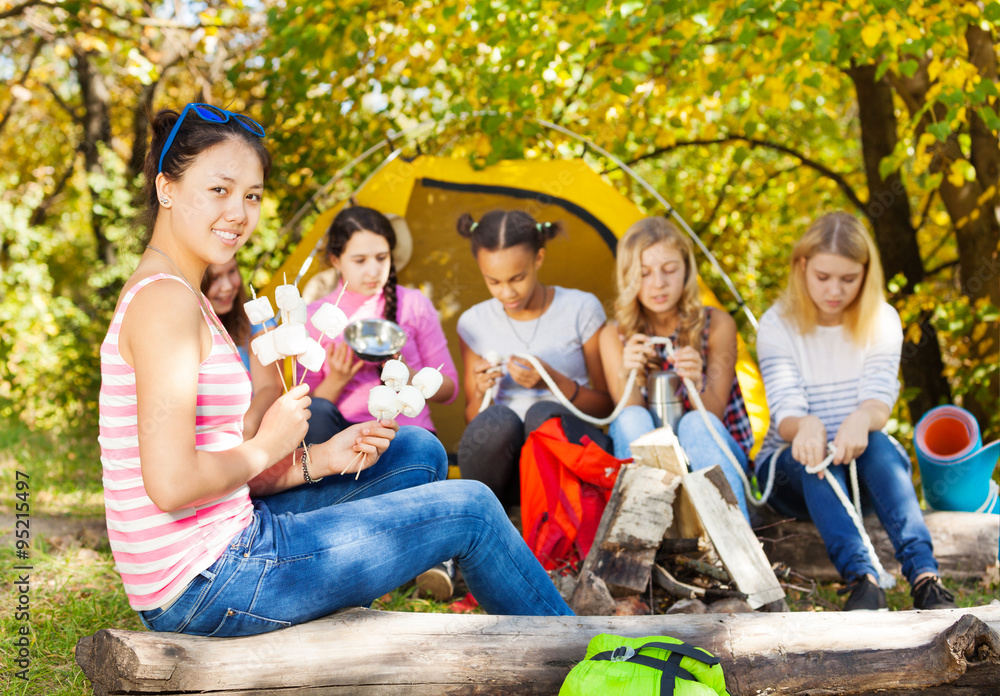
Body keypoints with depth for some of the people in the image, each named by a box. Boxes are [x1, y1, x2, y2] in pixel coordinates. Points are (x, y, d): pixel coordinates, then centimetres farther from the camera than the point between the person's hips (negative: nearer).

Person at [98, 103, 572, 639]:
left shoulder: (163, 295, 14)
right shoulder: (166, 301, -18)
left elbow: (218, 471, 12)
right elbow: (172, 483, -27)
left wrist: (322, 459, 2)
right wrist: (267, 446, -11)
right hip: (204, 587, -10)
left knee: (416, 453, 18)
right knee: (470, 510, 2)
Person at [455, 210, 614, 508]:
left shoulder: (581, 310, 0)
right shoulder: (474, 323, 6)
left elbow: (606, 406, 4)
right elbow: (471, 419, 13)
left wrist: (555, 380, -15)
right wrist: (479, 392, -10)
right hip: (504, 461, 2)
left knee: (544, 414, -34)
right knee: (497, 420, -33)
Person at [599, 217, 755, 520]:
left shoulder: (717, 325, -5)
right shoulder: (614, 336, -1)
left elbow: (714, 417, -11)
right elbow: (629, 413, -10)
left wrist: (696, 384, -34)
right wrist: (627, 377, -32)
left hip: (713, 454, -1)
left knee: (695, 424, -34)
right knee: (631, 419, -30)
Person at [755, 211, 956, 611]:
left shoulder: (882, 321, -2)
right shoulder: (778, 325, -7)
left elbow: (880, 401, -16)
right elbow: (786, 413, -18)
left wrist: (863, 419, -42)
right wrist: (805, 426, -44)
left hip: (864, 463, 1)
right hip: (791, 469, -1)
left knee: (877, 443, -33)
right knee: (814, 453, -35)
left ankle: (924, 576, -50)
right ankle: (861, 579, -55)